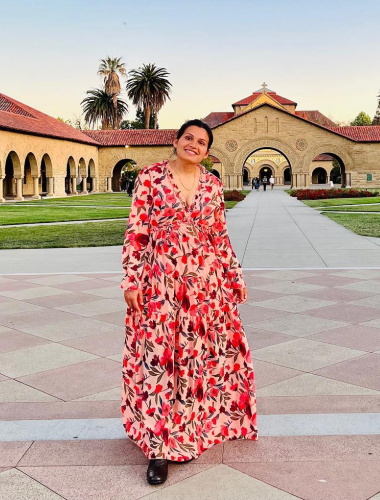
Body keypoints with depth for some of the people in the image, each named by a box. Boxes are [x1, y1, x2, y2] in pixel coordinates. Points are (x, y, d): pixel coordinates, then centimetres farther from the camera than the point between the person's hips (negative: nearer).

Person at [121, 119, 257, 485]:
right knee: (157, 356, -2)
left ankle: (187, 430, 32)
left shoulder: (213, 184, 7)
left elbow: (220, 236, 13)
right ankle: (159, 446, 8)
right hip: (160, 282, -3)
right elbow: (136, 231, -4)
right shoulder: (151, 177, -3)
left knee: (197, 354, 10)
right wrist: (132, 280, -9)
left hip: (204, 282, 4)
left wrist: (235, 276, 11)